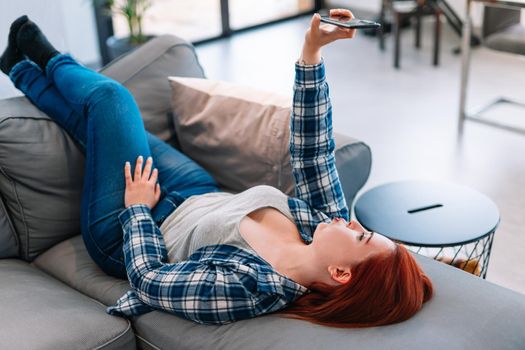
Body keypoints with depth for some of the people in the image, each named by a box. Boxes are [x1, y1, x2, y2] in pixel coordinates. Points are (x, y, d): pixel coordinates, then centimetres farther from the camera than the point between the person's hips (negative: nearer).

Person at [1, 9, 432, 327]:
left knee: (109, 95, -1)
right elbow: (313, 151, -18)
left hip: (127, 232, -5)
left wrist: (138, 207, -19)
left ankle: (50, 62, 35)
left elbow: (146, 279, -33)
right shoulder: (324, 220, -25)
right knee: (105, 118, 16)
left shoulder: (249, 287, -43)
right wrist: (311, 54, -25)